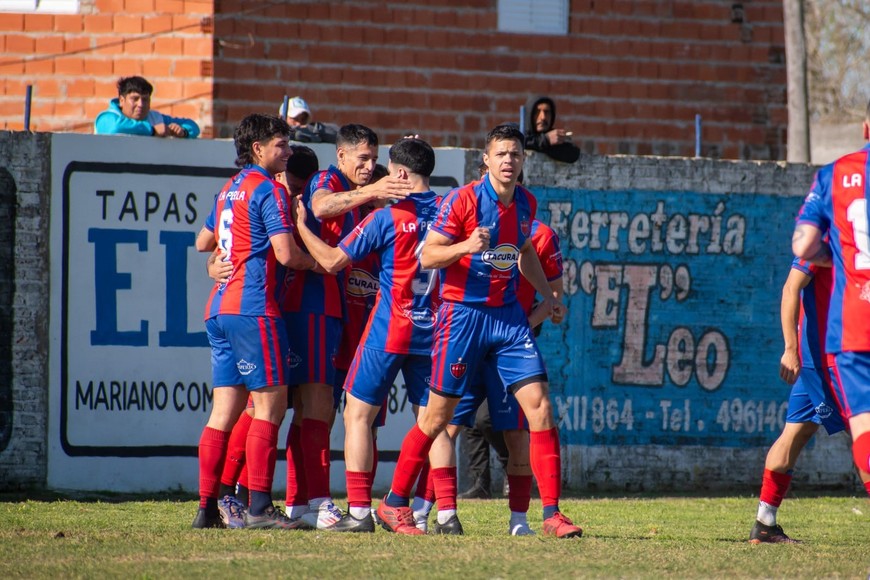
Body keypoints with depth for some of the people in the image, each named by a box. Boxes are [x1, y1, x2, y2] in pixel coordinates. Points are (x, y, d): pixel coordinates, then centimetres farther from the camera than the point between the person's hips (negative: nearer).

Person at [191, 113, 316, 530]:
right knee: (270, 403, -7)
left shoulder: (229, 190, 19)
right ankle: (259, 507, -13)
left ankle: (207, 508, 4)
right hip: (252, 308, -9)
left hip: (220, 307, 9)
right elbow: (286, 254, -16)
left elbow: (203, 242, 31)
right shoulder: (269, 190, -8)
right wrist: (314, 262, 2)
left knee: (225, 410, 7)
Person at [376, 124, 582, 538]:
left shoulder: (526, 203, 7)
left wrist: (547, 295, 19)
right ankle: (394, 504, 16)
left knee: (540, 407, -7)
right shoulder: (462, 200, -12)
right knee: (438, 415, 1)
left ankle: (551, 514, -5)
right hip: (463, 313, -5)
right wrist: (467, 246, -28)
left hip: (508, 315, 5)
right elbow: (427, 256, -12)